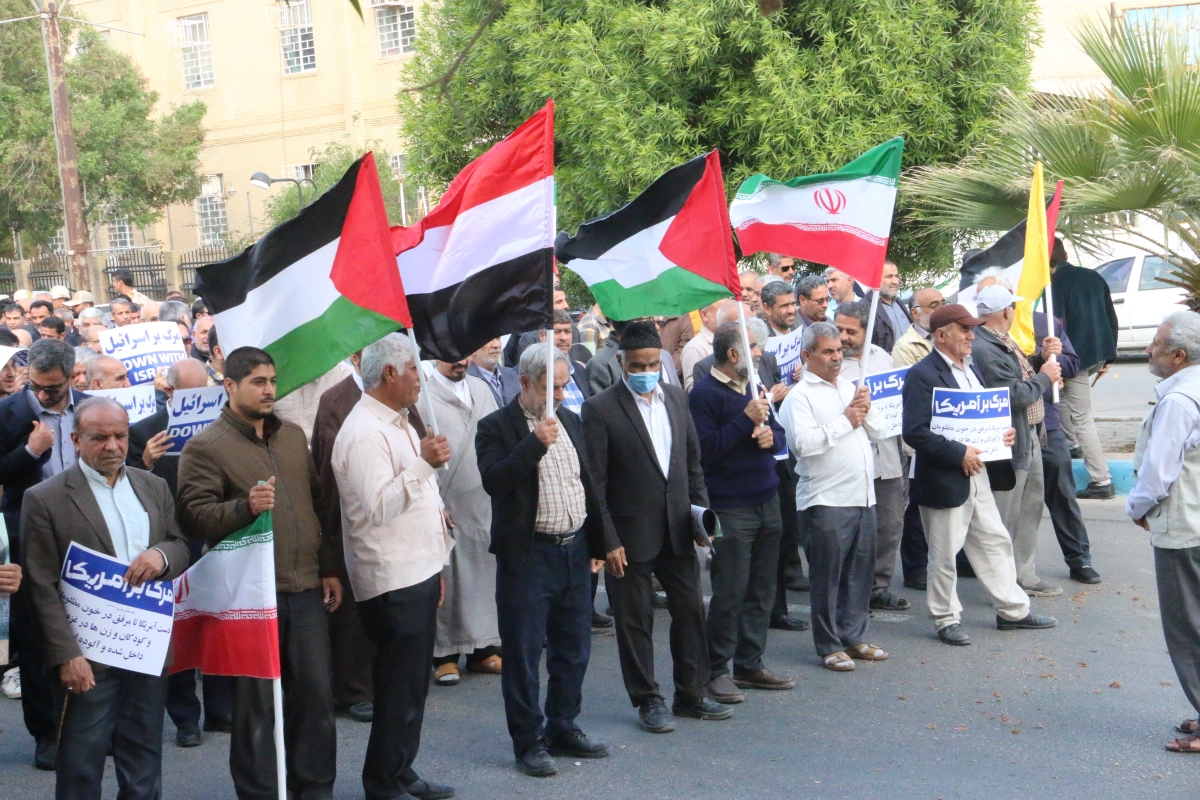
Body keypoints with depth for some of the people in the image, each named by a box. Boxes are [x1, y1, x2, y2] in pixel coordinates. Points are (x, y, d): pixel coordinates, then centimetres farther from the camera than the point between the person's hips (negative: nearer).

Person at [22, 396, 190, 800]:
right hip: (88, 659, -4)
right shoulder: (45, 499, -5)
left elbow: (183, 546, 13)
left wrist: (162, 554, -11)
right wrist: (66, 656, -16)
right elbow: (43, 587, -9)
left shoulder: (154, 487, 10)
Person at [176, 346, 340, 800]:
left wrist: (328, 567, 15)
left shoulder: (293, 436, 14)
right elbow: (193, 517, -14)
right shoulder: (206, 447, -6)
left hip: (306, 587, 6)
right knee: (256, 700, 3)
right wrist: (245, 507, -28)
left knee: (316, 692, 10)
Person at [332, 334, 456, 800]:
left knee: (413, 683, 16)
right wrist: (423, 464, -31)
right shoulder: (365, 433, -17)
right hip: (392, 581, -10)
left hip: (418, 573, 10)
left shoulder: (397, 423, 16)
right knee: (399, 687, -2)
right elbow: (379, 507, -25)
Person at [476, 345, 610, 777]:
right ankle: (529, 742, 12)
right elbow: (493, 481, -23)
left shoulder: (570, 421, 12)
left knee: (573, 650, 14)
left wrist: (596, 544, 15)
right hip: (527, 555, -6)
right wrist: (535, 443, -29)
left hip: (575, 551, 6)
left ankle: (563, 729, 28)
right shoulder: (497, 427, -8)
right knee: (523, 653, 1)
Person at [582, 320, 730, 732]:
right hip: (631, 532, -5)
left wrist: (701, 510, 6)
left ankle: (691, 694, 26)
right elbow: (595, 482, -11)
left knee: (690, 609, 11)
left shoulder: (676, 397, 6)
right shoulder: (600, 409, -11)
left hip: (676, 527, 5)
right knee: (635, 618, 5)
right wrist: (608, 541, -14)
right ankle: (647, 701, 19)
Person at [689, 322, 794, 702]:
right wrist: (746, 420, -19)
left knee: (762, 589, 10)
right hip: (730, 508, -8)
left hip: (767, 501, 8)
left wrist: (770, 435, -5)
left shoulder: (753, 387, 16)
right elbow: (705, 449, -18)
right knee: (730, 593, -5)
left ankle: (750, 664, 20)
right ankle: (716, 671, 4)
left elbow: (779, 436, 19)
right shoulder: (704, 394, -9)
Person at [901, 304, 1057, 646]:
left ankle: (1013, 609, 27)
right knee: (944, 555, 3)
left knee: (996, 543, 15)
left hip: (978, 474, 9)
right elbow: (914, 432, -23)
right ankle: (946, 619, 16)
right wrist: (958, 453, -23)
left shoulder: (970, 369, 14)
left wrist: (1002, 432, 3)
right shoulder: (922, 375, -16)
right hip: (945, 479, -8)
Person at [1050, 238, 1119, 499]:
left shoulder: (1057, 281, -8)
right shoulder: (1093, 276, 14)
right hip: (1100, 352, 8)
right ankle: (1072, 444, 33)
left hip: (1078, 355, -8)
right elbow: (1112, 318, 16)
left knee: (1081, 418, -4)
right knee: (1063, 392, 31)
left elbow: (1056, 324, -16)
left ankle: (1101, 482, -6)